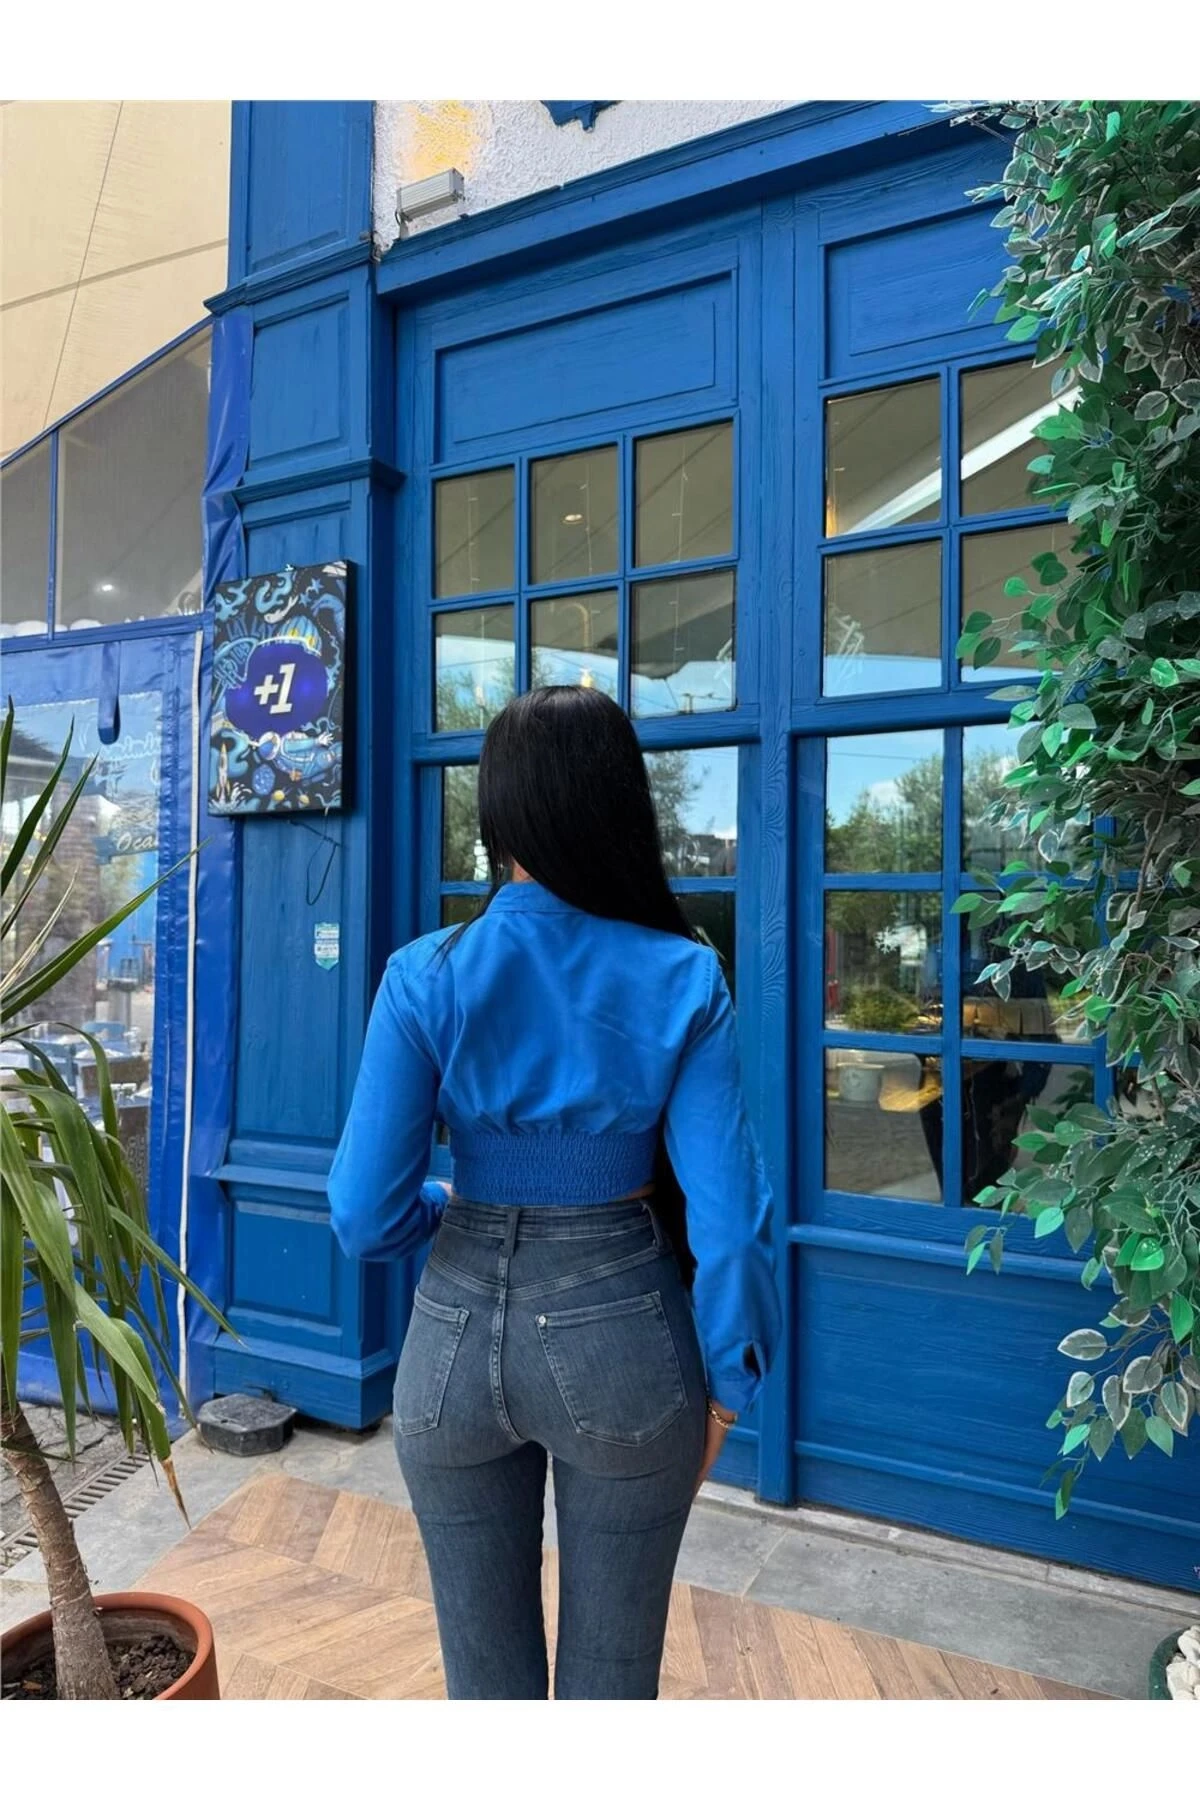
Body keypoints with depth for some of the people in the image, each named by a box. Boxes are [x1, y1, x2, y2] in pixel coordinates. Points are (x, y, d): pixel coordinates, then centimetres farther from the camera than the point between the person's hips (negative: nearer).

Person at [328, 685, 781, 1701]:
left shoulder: (426, 977, -13)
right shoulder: (682, 978, -12)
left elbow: (367, 1216, -12)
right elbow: (727, 1212, -13)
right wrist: (725, 1381, 2)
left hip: (459, 1336, 1)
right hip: (622, 1341, 0)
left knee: (485, 1665, 23)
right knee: (610, 1670, 22)